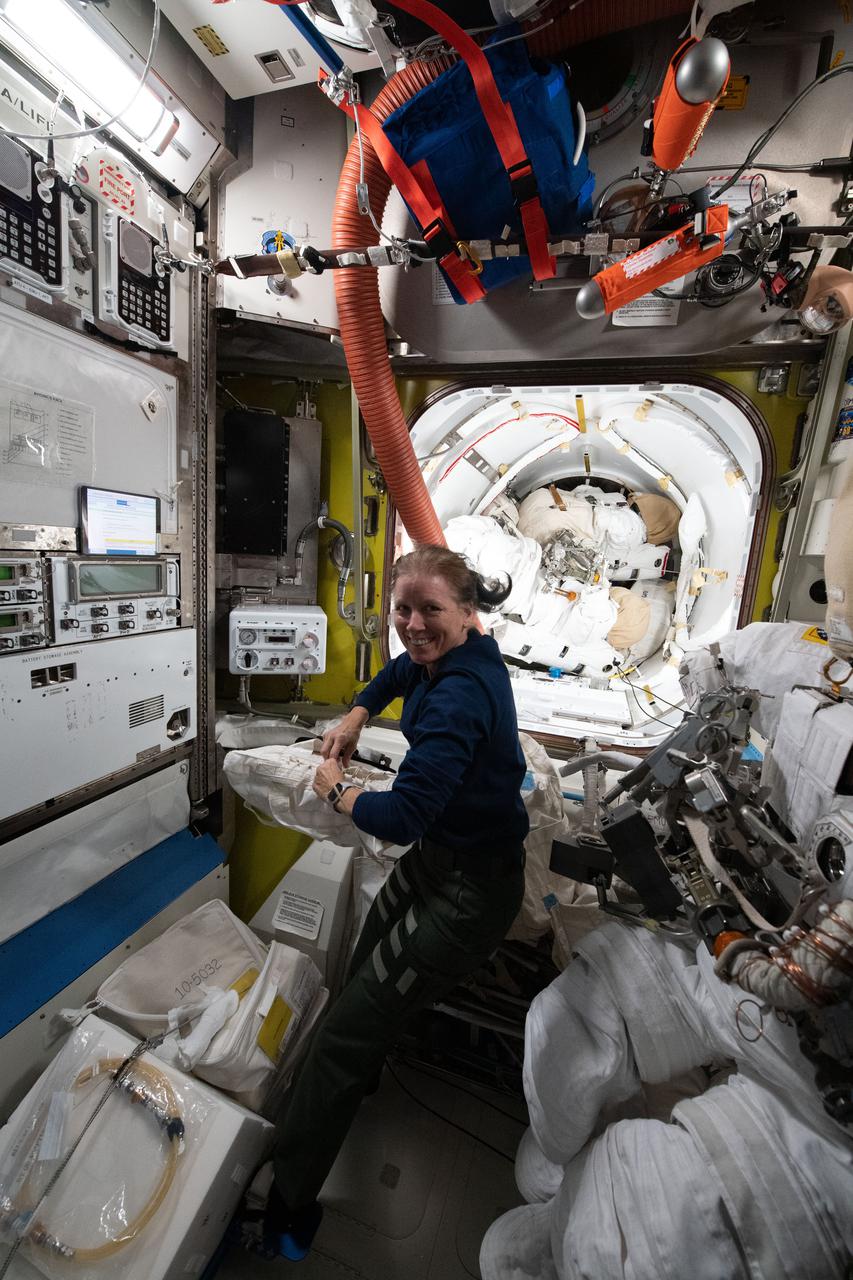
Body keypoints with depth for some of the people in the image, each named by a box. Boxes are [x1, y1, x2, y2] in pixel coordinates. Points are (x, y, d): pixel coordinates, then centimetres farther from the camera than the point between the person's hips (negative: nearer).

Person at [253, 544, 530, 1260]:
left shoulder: (461, 694, -31)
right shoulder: (446, 655, -2)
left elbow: (401, 818, -34)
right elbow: (402, 671, 22)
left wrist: (337, 788, -14)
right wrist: (356, 719, 8)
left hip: (473, 885, -9)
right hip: (439, 851, 9)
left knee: (347, 1033, 0)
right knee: (365, 967, 27)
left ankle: (286, 1208, 23)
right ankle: (364, 1077, 55)